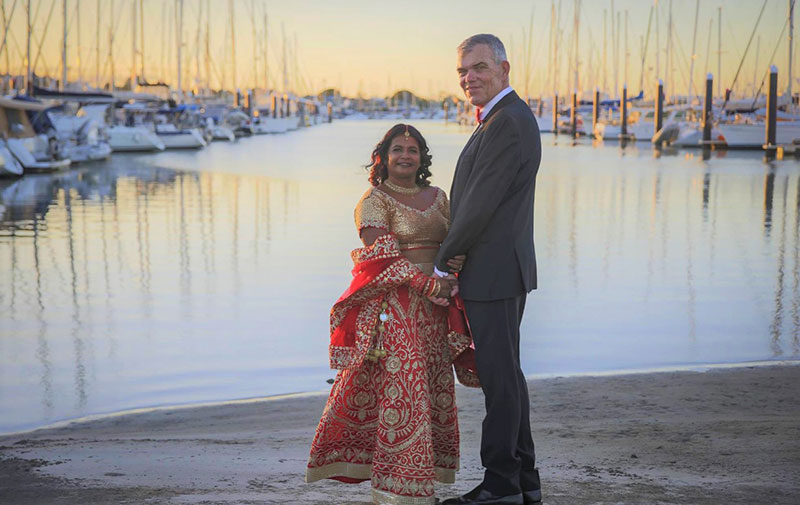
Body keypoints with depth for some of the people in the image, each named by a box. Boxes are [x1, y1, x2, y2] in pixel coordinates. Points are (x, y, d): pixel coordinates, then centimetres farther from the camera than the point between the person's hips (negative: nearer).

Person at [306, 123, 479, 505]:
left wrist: (458, 260, -7)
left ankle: (423, 470, 20)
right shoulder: (374, 200, -4)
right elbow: (384, 258, -13)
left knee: (432, 387, 8)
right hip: (393, 306, -6)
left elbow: (455, 243, 17)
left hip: (434, 309, 6)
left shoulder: (437, 197, 15)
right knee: (400, 387, -7)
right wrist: (427, 283, -24)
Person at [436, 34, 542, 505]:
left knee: (500, 378, -3)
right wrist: (453, 257, 11)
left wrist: (442, 263, -9)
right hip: (499, 272, 11)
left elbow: (481, 204, -18)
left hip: (494, 272, -11)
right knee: (505, 376, 15)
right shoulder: (504, 118, 17)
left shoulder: (509, 122, -16)